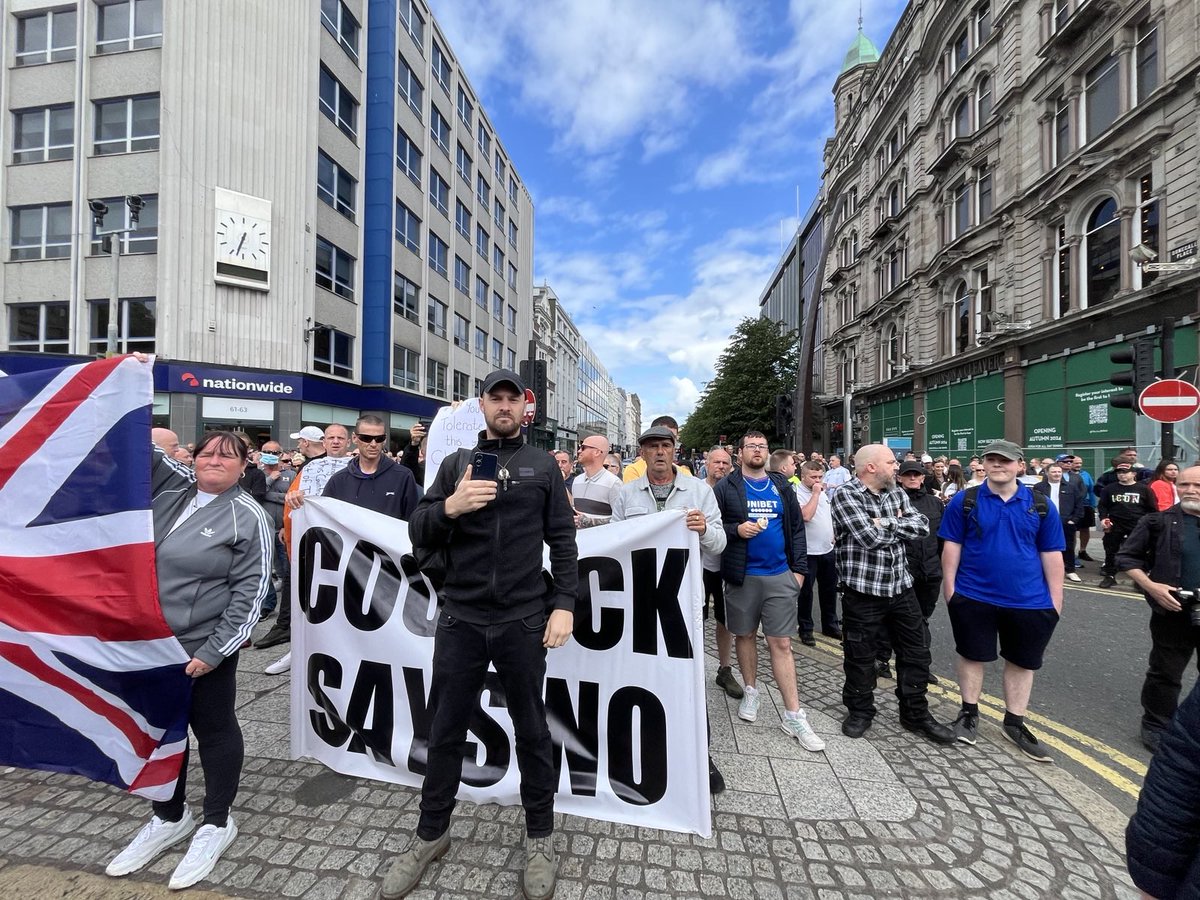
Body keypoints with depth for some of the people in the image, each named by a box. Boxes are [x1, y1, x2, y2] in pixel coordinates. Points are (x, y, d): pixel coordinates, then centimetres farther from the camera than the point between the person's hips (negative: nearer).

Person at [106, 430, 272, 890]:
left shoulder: (248, 516, -14)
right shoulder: (170, 486, 4)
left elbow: (251, 590, -16)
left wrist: (214, 650, -17)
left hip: (203, 647, -6)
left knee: (214, 731, 11)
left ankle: (217, 824, 31)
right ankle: (169, 818, 43)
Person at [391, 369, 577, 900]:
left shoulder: (543, 467, 3)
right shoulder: (456, 463, 7)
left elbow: (563, 541, 2)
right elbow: (418, 534, 1)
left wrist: (564, 604, -6)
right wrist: (450, 507, -19)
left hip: (523, 620, -1)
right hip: (460, 618, 2)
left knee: (531, 730, 14)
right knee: (445, 731, 16)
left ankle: (540, 836, 36)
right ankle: (430, 834, 40)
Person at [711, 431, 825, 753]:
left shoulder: (782, 487, 7)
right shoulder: (726, 487, -3)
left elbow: (797, 529, 9)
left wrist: (799, 568, 4)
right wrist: (736, 529, -20)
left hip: (780, 576, 1)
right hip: (742, 576, -1)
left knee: (781, 643, 3)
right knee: (745, 635, 14)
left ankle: (793, 716, 13)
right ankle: (751, 691, 36)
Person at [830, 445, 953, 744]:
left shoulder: (897, 493, 8)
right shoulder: (845, 495, -14)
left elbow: (922, 525, -3)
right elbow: (870, 536, -23)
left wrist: (887, 523, -16)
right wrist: (899, 525, -8)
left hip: (901, 586, 6)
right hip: (863, 590, -6)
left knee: (916, 652, 15)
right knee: (860, 655, 9)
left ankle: (916, 713, 35)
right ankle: (860, 711, 30)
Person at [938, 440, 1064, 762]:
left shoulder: (1041, 505, 1)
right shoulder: (964, 501, -6)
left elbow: (1052, 555, 4)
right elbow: (952, 547, -4)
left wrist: (1055, 599, 2)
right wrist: (950, 589, -6)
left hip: (1029, 601, 3)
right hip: (973, 597, -2)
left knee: (1022, 662, 15)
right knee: (972, 656, 11)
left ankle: (1014, 723, 33)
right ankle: (969, 713, 29)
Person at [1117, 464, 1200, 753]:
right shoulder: (1158, 522, -6)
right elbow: (1126, 557, -2)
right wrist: (1150, 586, -13)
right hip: (1174, 613, -3)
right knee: (1165, 673, 9)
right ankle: (1156, 726, 23)